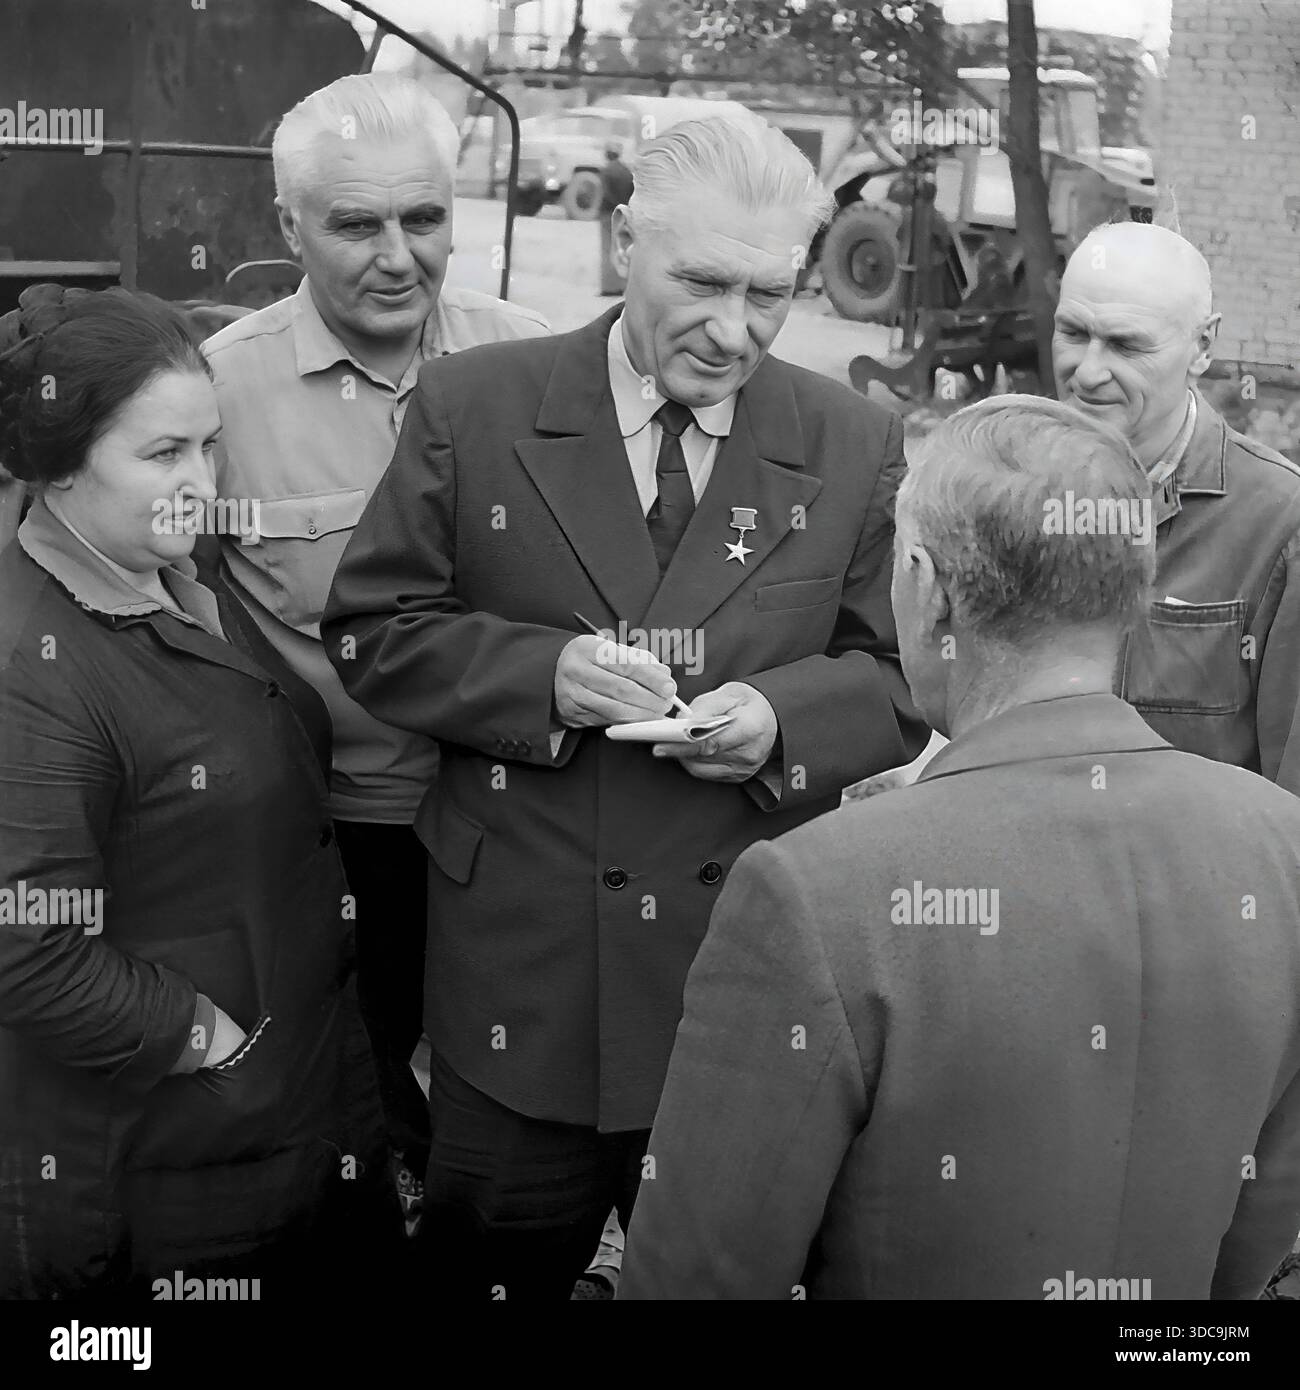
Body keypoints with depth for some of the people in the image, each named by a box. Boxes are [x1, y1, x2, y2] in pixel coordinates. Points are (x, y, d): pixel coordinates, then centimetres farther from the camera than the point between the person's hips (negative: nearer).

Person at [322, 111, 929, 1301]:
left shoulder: (857, 447, 1)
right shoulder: (475, 407, -2)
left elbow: (902, 677, 5)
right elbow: (372, 630, 0)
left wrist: (782, 714, -16)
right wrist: (542, 673, -17)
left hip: (754, 973, 1)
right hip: (519, 969, -1)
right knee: (495, 1259, 13)